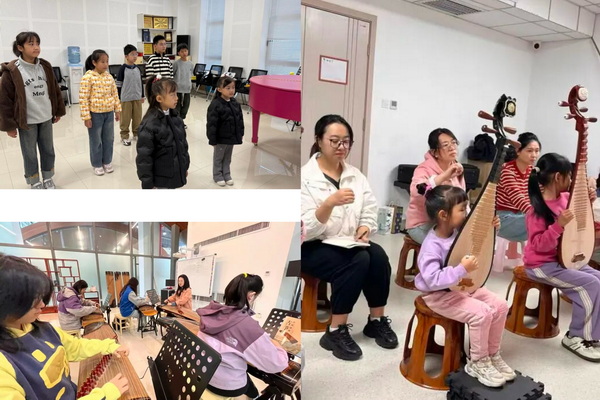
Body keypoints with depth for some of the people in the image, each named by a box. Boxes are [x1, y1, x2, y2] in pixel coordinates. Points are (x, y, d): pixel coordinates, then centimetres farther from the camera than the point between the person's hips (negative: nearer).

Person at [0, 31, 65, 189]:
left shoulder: (45, 66, 2)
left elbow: (55, 90, 12)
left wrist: (58, 111, 13)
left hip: (46, 118, 4)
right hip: (26, 121, -4)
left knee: (48, 150, 14)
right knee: (30, 154, 8)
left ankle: (48, 178, 32)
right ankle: (35, 183, 24)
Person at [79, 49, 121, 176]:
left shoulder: (109, 77, 3)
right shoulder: (88, 77, -13)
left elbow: (115, 94, 11)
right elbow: (83, 98, -13)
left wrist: (118, 110, 10)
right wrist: (86, 117, -15)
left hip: (109, 113, 5)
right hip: (95, 114, -5)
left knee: (109, 139, 14)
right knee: (96, 141, 7)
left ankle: (107, 162, 29)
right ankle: (97, 165, 21)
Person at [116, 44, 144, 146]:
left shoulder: (137, 69, 7)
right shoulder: (123, 69, -8)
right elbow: (119, 84, -6)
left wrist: (142, 96, 14)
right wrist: (118, 98, -7)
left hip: (137, 97, 5)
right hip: (126, 98, -5)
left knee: (137, 117, 11)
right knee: (125, 118, 2)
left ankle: (136, 133, 25)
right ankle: (124, 136, 11)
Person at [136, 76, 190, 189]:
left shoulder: (175, 118, 2)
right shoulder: (149, 124, -21)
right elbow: (144, 157, -19)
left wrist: (185, 167, 19)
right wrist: (148, 184, -17)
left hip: (174, 174, 7)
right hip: (159, 179, -7)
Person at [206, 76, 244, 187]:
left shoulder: (235, 103, 0)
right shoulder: (215, 105, -22)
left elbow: (240, 119, 10)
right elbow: (212, 124, -19)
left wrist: (240, 133, 11)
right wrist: (212, 139, -17)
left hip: (232, 137, 6)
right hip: (221, 138, -6)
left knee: (228, 158, 20)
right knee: (218, 158, 14)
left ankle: (226, 175, 35)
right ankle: (217, 176, 29)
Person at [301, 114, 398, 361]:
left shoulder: (355, 175, 7)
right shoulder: (305, 177, -11)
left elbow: (370, 213, 6)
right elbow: (305, 230, -21)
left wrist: (365, 228, -16)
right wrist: (330, 203, -36)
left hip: (349, 245, 5)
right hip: (312, 248, -5)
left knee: (378, 255, -24)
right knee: (358, 261, -30)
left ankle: (377, 320, -4)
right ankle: (335, 332, -18)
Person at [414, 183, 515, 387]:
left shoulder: (459, 230, -2)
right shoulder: (431, 246, -27)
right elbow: (433, 280, -35)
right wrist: (462, 269, -40)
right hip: (441, 294, -9)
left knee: (500, 305, -1)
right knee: (481, 312, -23)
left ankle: (492, 354, 18)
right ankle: (477, 362, 1)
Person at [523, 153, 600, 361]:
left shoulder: (565, 197, 1)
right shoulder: (538, 209, -22)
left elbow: (579, 221, 22)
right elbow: (539, 245, -25)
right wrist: (559, 225, -34)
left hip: (563, 258, 9)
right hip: (542, 265, -9)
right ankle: (576, 337, -2)